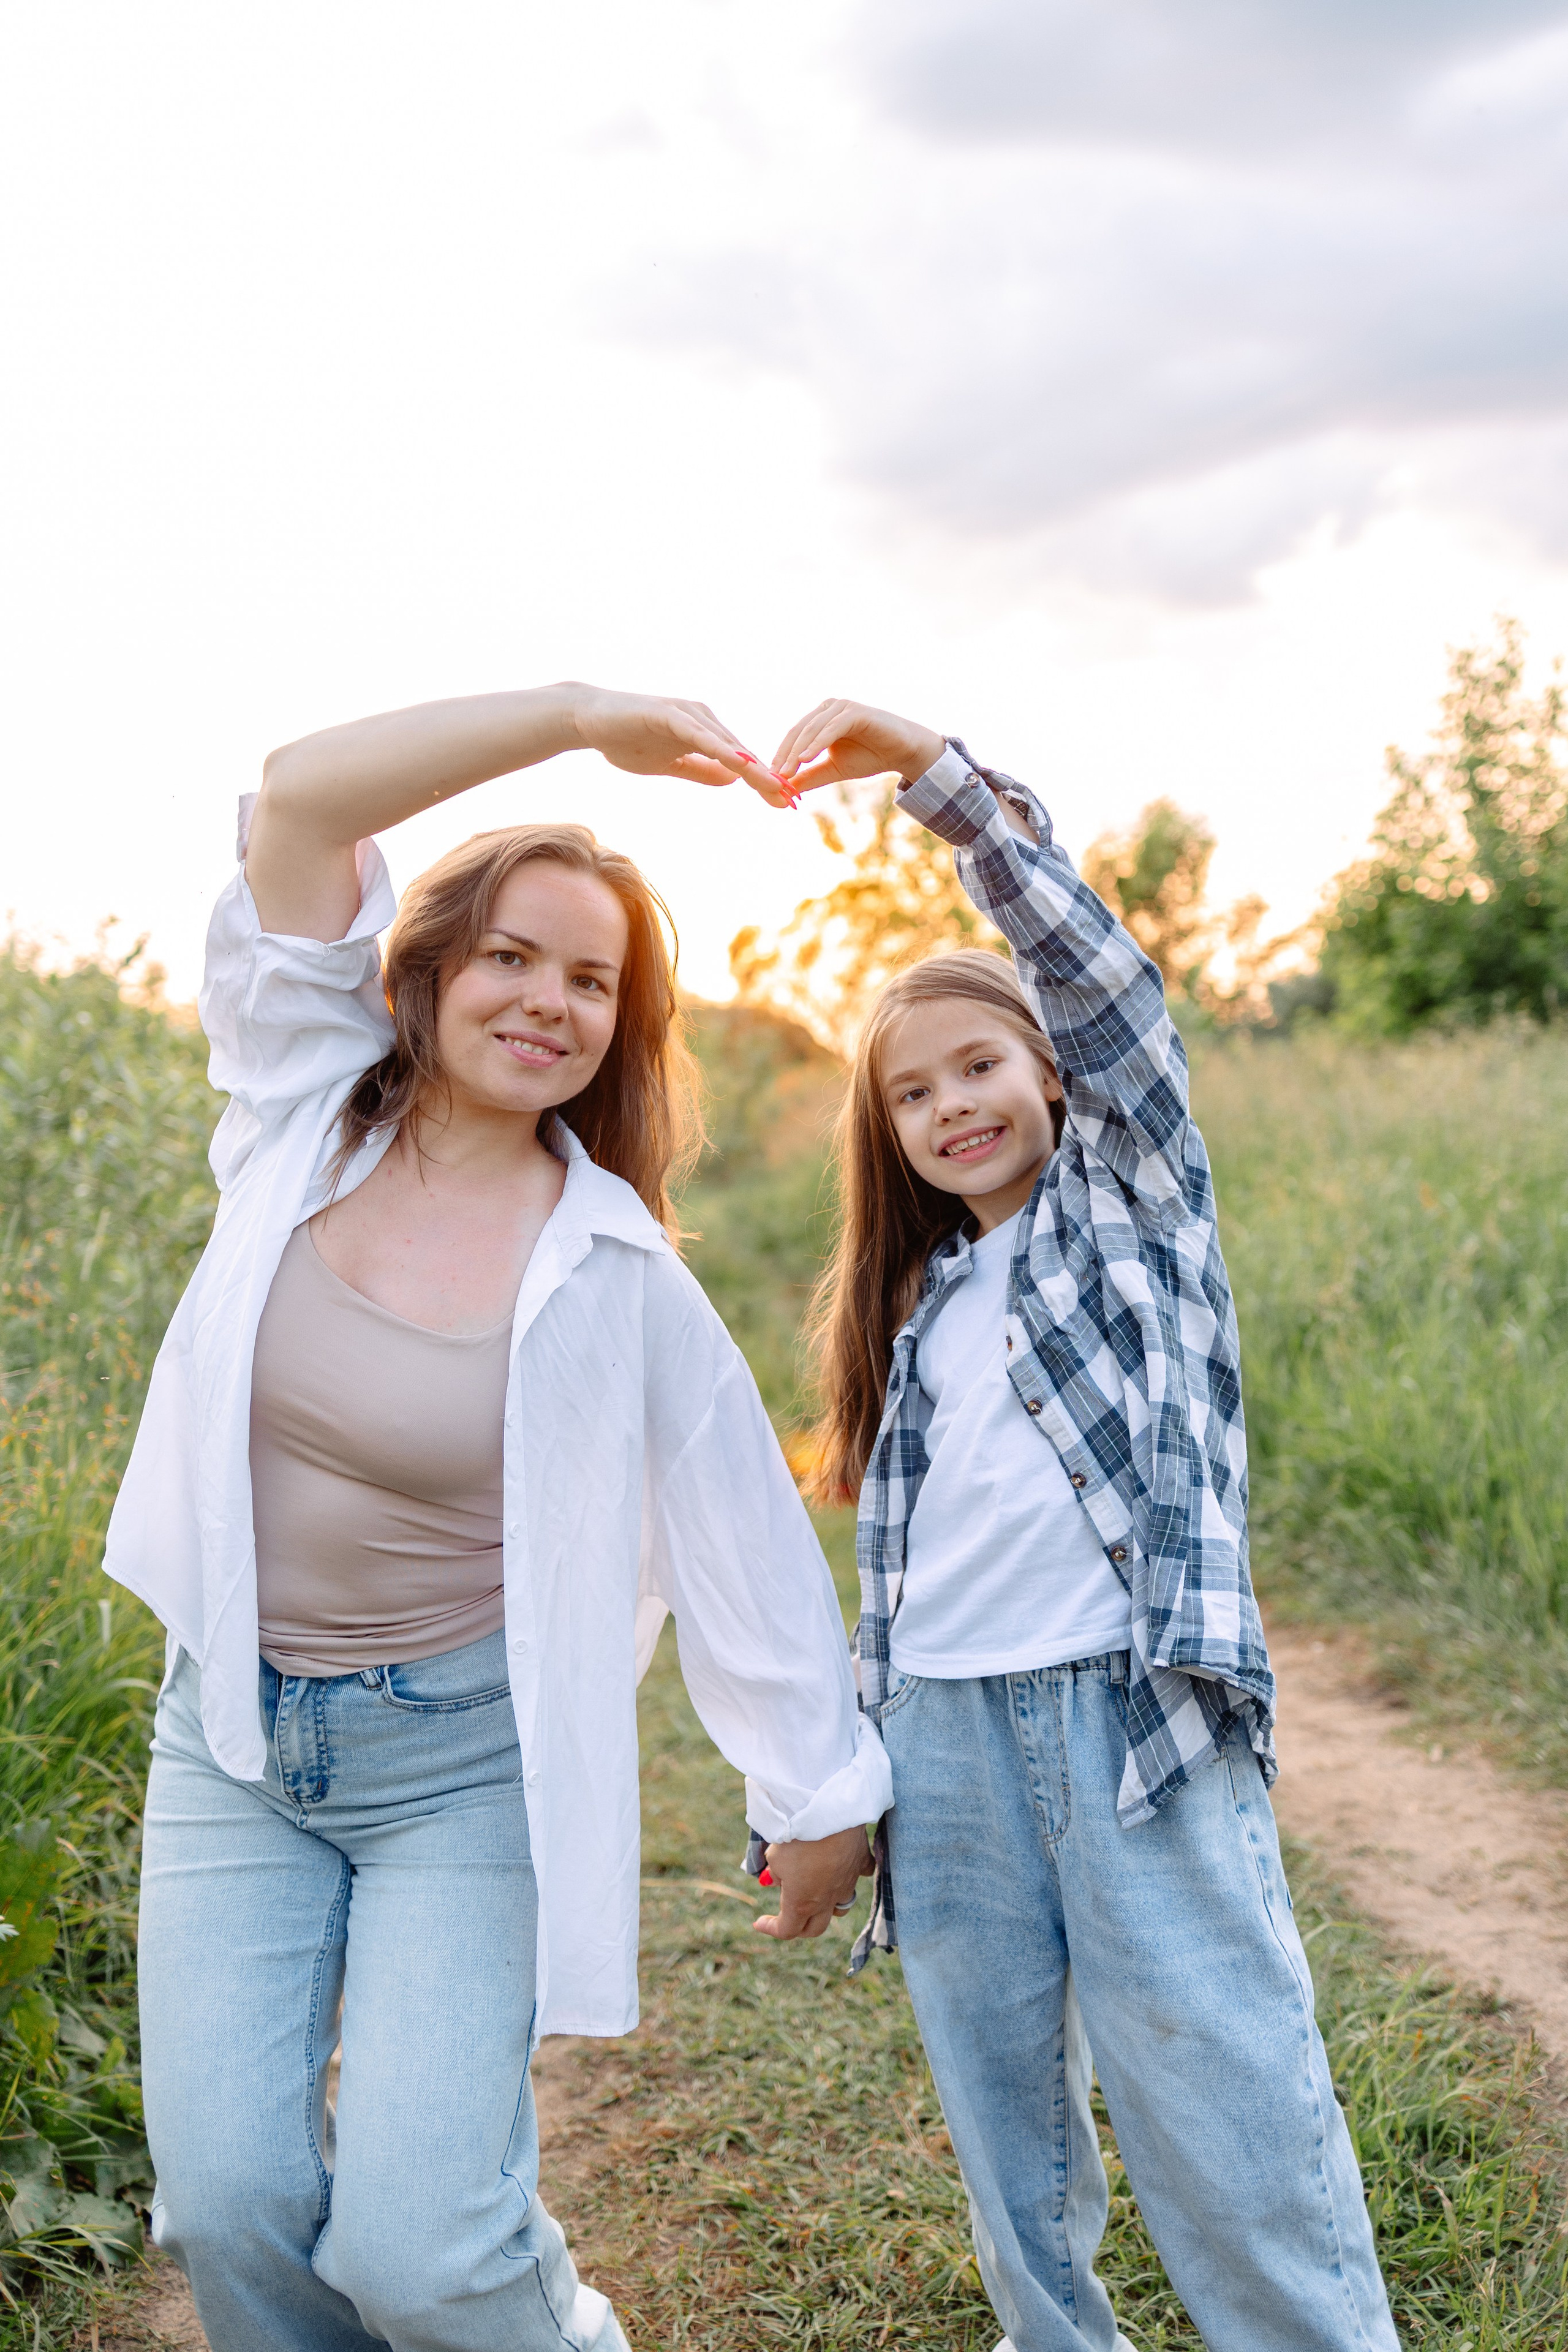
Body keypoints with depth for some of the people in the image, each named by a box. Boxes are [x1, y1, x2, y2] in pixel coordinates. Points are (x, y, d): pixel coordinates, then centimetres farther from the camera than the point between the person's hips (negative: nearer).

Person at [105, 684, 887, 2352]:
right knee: (229, 2208, 0)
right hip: (235, 1733, 3)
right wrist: (577, 715, -19)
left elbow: (742, 1531, -4)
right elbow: (302, 798, -15)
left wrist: (824, 1793, 2)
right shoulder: (306, 1120, -4)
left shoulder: (613, 1277, -11)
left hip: (468, 1759, -3)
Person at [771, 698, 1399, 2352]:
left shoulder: (1135, 1192, 8)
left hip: (1131, 1709, -5)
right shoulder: (911, 1300, 19)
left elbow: (1093, 970, -6)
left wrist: (934, 773, -12)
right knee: (1001, 2103, 12)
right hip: (946, 1727, 5)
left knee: (1220, 2090, -4)